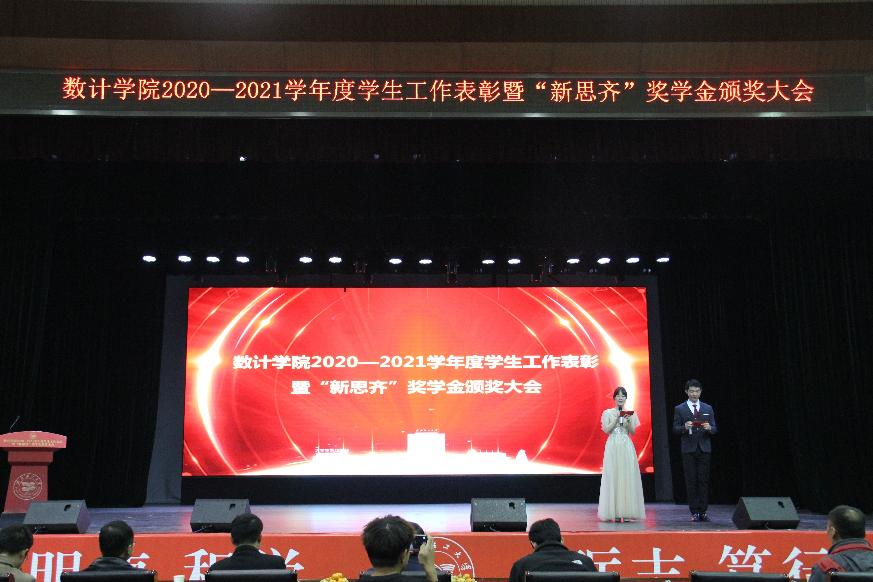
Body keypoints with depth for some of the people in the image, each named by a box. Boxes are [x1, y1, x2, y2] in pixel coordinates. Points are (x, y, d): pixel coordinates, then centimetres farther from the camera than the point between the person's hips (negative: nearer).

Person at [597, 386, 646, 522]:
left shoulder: (630, 413, 10)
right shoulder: (607, 413, 5)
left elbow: (633, 432, 4)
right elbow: (606, 430, -3)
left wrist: (628, 421, -12)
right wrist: (617, 418, -9)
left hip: (627, 448, 2)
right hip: (613, 447, -2)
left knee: (628, 477, -2)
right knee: (612, 477, -3)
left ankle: (626, 511, 3)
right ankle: (613, 512, 0)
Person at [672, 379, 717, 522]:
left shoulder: (708, 408, 11)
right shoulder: (679, 409, 5)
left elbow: (714, 429, 8)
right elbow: (675, 429, 1)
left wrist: (709, 428, -14)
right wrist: (684, 427, -19)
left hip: (704, 449, 2)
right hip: (688, 449, -2)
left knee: (704, 481, 1)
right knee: (691, 481, -1)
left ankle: (703, 511, 6)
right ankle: (694, 512, 4)